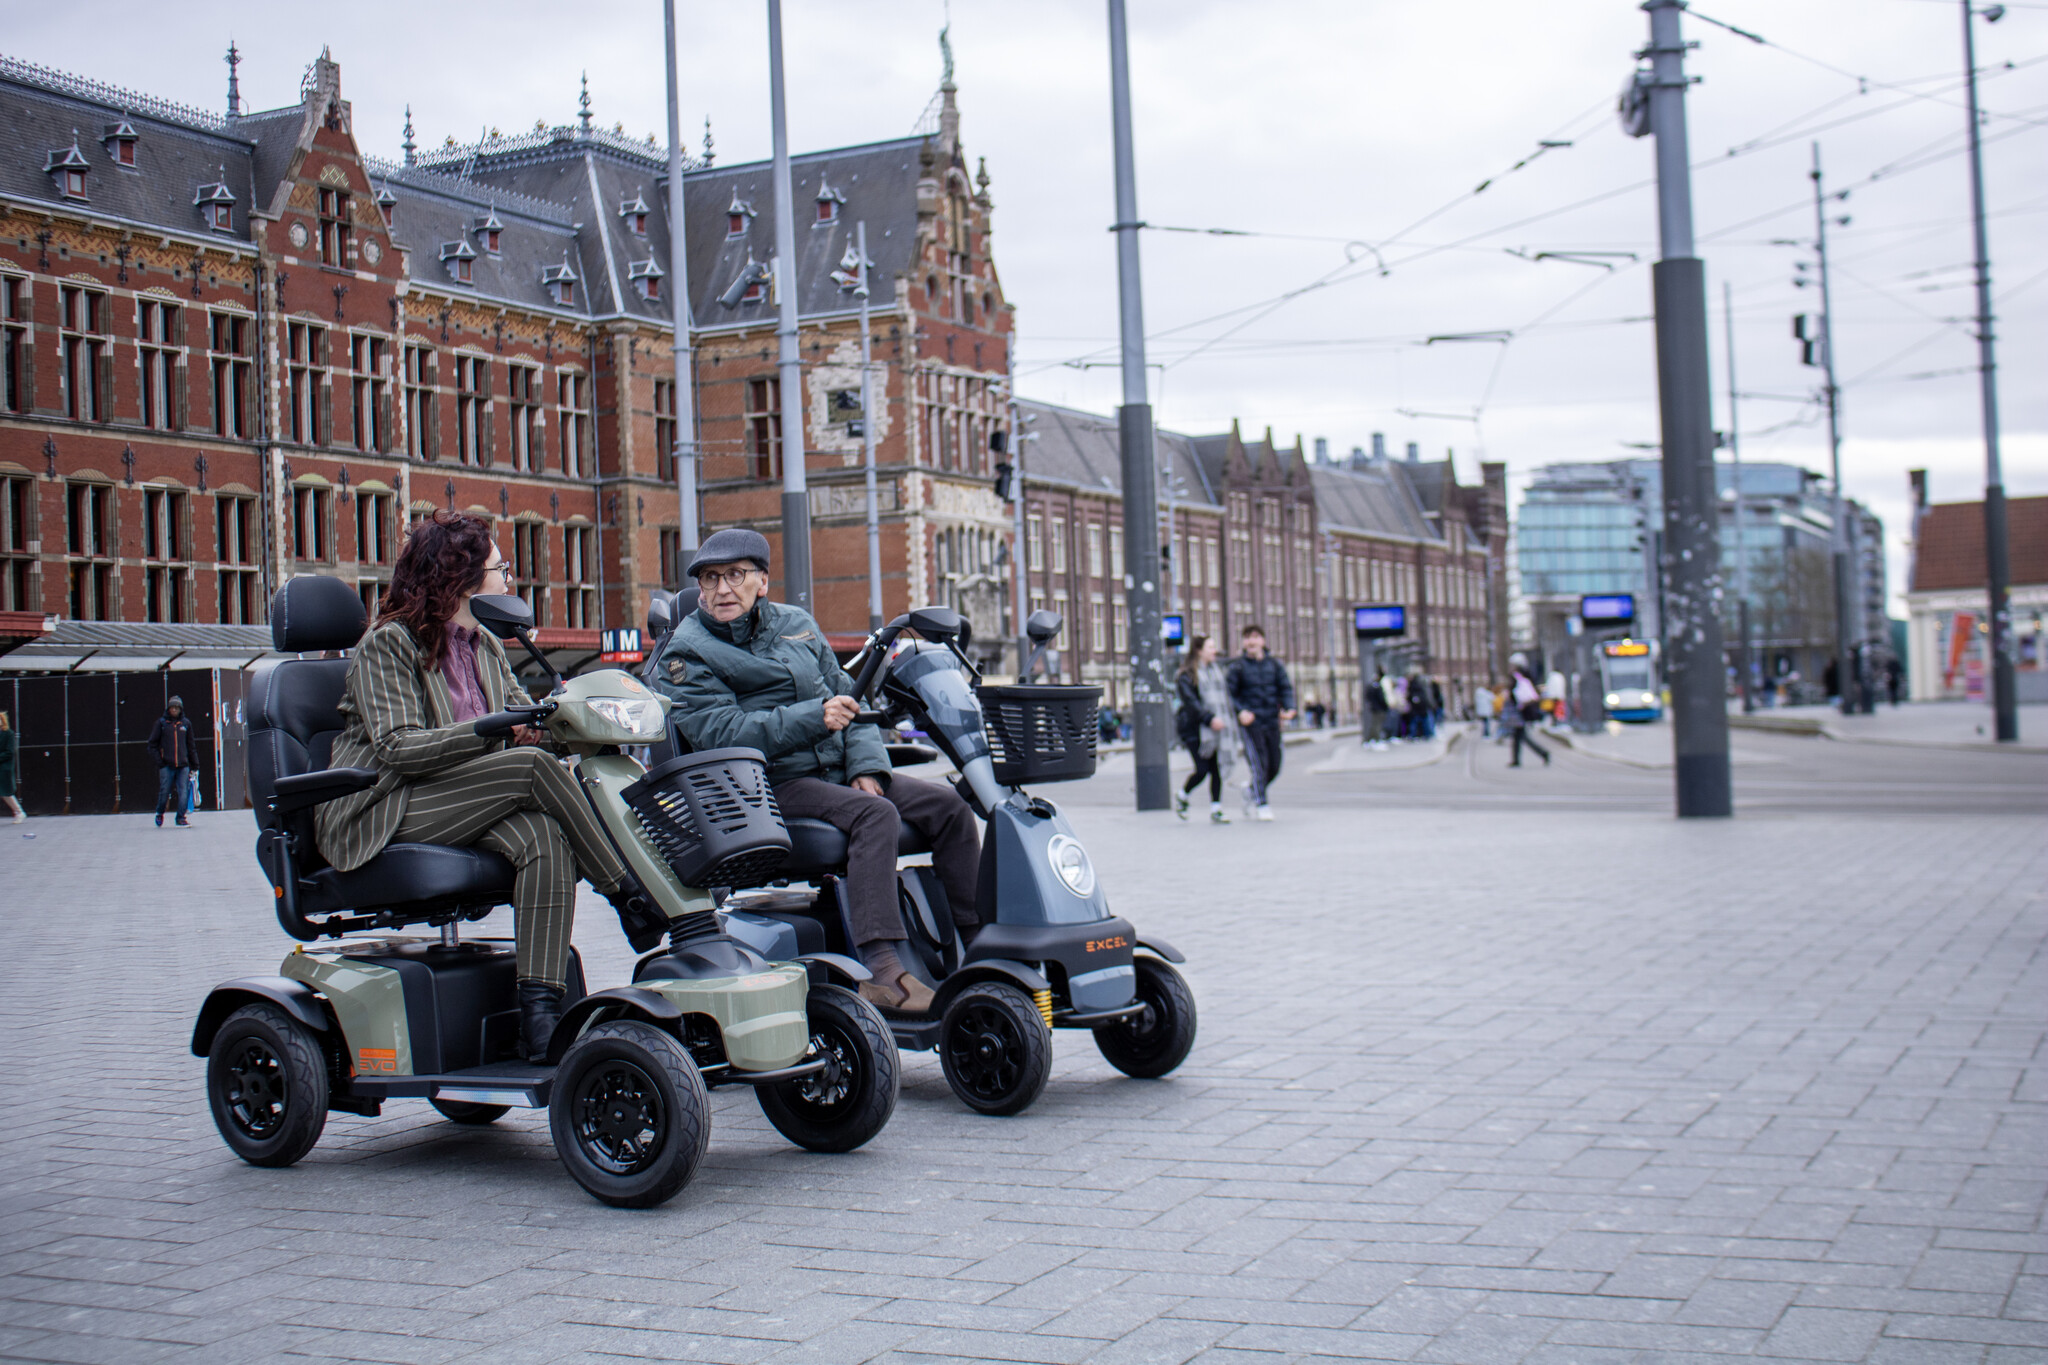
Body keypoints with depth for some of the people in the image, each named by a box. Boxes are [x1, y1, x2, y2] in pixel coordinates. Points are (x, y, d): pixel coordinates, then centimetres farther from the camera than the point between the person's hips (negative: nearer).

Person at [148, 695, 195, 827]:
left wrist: (193, 764, 14)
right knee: (164, 791, 0)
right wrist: (158, 760, -5)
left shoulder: (186, 723, 10)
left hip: (183, 765, 2)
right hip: (166, 765, -2)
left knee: (183, 792, -6)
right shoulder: (161, 723, 3)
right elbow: (152, 743, 6)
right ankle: (159, 813, 24)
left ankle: (181, 817, 3)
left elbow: (190, 745, 16)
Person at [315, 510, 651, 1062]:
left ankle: (539, 1008, -37)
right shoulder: (387, 645, -7)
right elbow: (398, 747, -18)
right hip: (378, 817, -7)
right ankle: (630, 898, -17)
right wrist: (490, 730, -31)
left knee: (544, 837, -28)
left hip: (464, 808, 7)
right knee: (532, 766, -27)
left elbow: (528, 721, 14)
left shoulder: (485, 647, 17)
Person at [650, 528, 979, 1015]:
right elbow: (721, 731, -18)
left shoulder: (795, 623, 16)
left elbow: (846, 697, 15)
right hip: (771, 785, -7)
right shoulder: (687, 654, -4)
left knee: (948, 806, -5)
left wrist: (866, 765, -2)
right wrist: (814, 718, -24)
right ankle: (880, 971, -40)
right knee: (873, 815, -32)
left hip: (836, 770, 7)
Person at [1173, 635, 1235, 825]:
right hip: (1194, 729, -6)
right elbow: (1190, 702, -16)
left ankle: (1216, 810, 4)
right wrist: (1209, 719, -26)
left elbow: (1226, 692, 21)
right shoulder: (1186, 675, -7)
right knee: (1202, 769, -11)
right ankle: (1181, 796, 16)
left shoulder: (1216, 671, 16)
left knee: (1216, 769, 0)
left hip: (1215, 729, 6)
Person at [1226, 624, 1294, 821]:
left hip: (1272, 721, 4)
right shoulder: (1237, 666, -1)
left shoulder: (1274, 664, 9)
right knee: (1259, 763, -12)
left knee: (1274, 766, 6)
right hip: (1250, 723, -4)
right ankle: (1261, 805, -2)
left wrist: (1288, 708, -13)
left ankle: (1252, 791, 31)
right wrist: (1240, 711, -18)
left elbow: (1285, 688, 5)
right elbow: (1230, 693, -2)